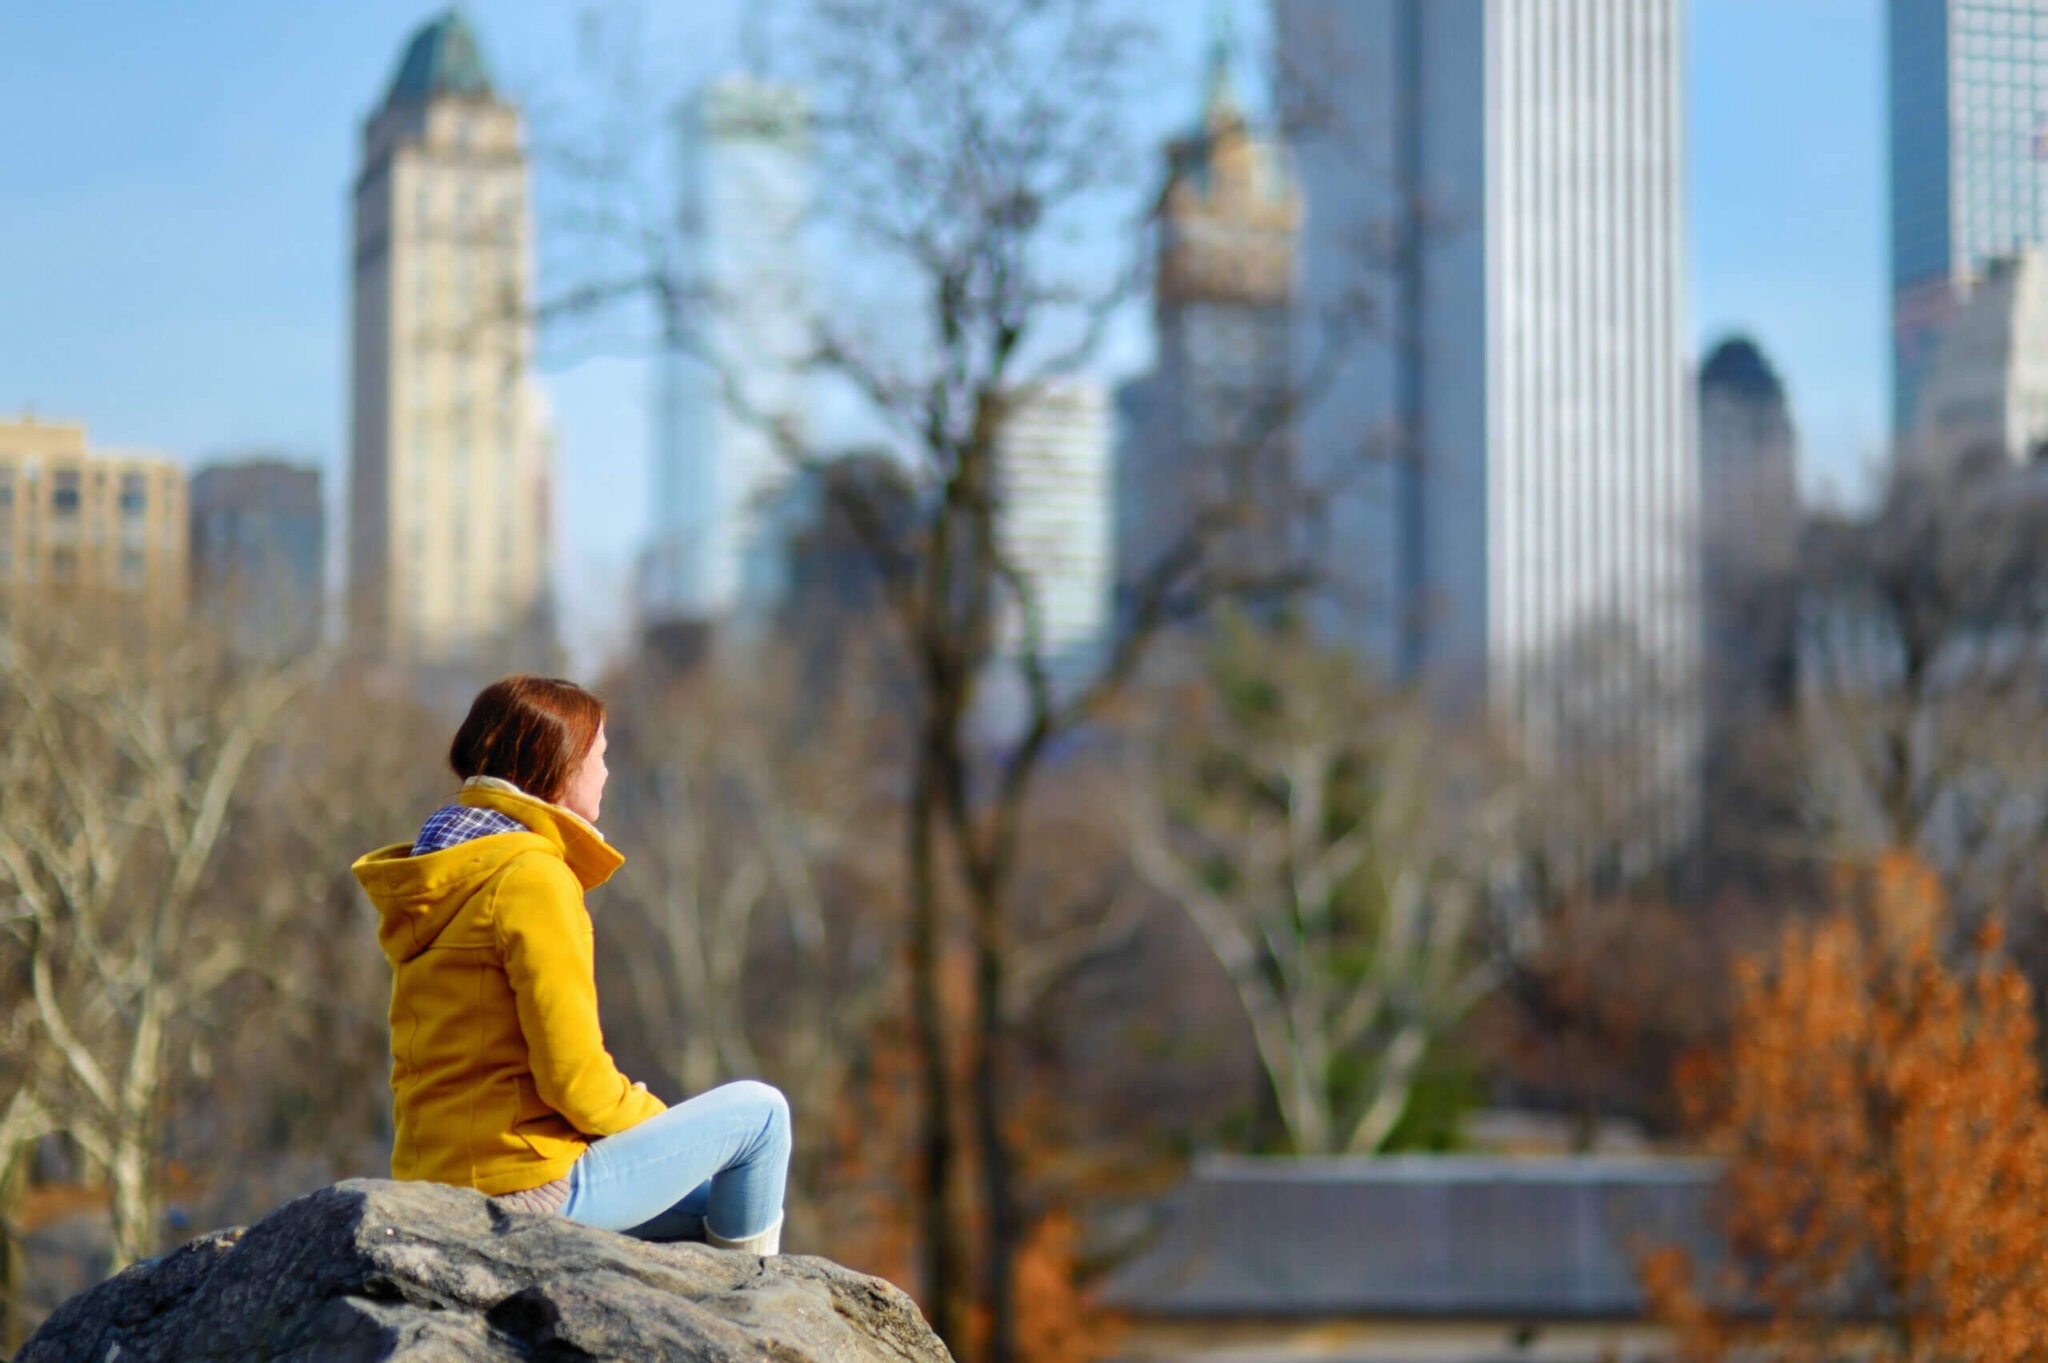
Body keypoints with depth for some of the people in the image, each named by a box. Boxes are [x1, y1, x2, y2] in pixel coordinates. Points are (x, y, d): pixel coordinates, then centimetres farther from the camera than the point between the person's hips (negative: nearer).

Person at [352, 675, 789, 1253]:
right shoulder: (533, 878, -15)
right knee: (758, 1111, 5)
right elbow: (574, 1078, -19)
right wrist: (657, 1121, 2)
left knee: (711, 1210, 25)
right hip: (531, 1187, -10)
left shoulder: (438, 884, 14)